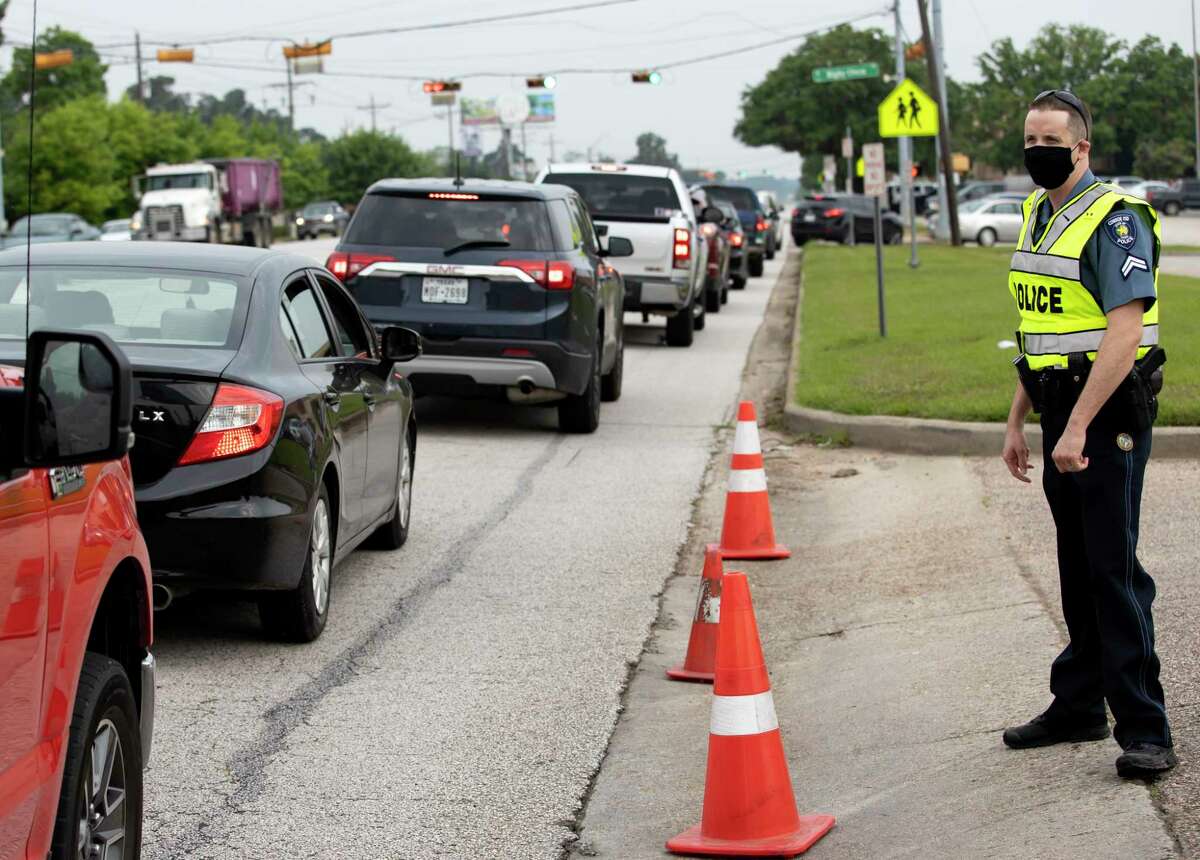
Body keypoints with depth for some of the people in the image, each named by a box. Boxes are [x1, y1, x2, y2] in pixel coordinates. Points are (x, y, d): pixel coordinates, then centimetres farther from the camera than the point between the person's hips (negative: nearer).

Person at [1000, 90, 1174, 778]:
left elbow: (1125, 332, -22)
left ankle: (1145, 729, -5)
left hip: (1110, 412, -8)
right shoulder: (1038, 216, 14)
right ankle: (1079, 707, 25)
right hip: (1062, 411, 8)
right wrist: (1018, 423, 18)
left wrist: (1078, 426, -25)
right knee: (1078, 568, 15)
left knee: (1114, 568, -9)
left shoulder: (1115, 218, -14)